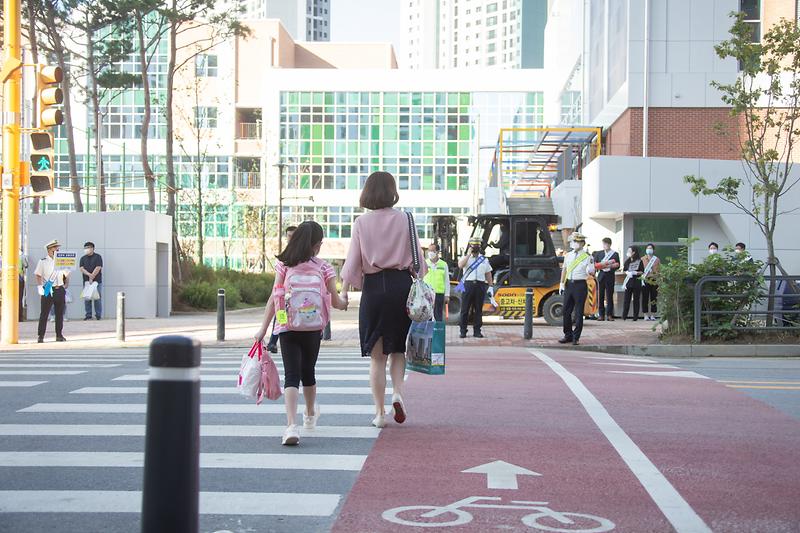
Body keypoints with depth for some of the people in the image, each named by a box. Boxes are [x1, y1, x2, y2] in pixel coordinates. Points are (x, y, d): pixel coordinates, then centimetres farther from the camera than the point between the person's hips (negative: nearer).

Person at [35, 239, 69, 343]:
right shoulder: (43, 262, 0)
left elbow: (66, 274, 18)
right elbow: (38, 276, -2)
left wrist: (66, 285, 5)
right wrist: (40, 286, -13)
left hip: (60, 290, 4)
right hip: (48, 290, -4)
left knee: (60, 313, 8)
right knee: (44, 314, -2)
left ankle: (59, 335, 17)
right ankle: (41, 336, 0)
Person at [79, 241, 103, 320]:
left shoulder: (98, 257, 1)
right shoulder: (83, 258, 13)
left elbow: (98, 268, -8)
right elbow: (81, 269, 2)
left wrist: (92, 277, -13)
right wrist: (89, 275, -15)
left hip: (97, 281, -4)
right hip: (86, 281, 4)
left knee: (97, 298, -4)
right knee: (87, 298, 1)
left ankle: (98, 315, 0)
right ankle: (88, 315, 6)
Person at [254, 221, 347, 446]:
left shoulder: (284, 265, 2)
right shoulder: (324, 267, 2)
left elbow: (274, 297, -1)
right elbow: (335, 301, 5)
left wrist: (263, 328, 2)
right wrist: (345, 303, 28)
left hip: (286, 327, -1)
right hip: (313, 328, 1)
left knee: (291, 376, -7)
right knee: (308, 373, 21)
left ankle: (291, 425, -25)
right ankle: (310, 415, 43)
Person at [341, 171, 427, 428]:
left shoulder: (362, 223, -2)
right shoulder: (406, 220, 1)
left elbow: (352, 261, -3)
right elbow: (417, 259, 2)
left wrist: (344, 292, 5)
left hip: (374, 287, -1)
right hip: (402, 284, 1)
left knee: (377, 354, 7)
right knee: (397, 348, 17)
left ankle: (380, 412, 8)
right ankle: (397, 392, -7)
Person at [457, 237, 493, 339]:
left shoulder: (484, 260, 16)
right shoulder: (465, 257, 8)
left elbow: (488, 274, 17)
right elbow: (460, 265, -15)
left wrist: (490, 286, 9)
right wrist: (469, 254, -11)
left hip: (480, 285, 2)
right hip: (468, 284, -2)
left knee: (478, 309, 4)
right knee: (465, 309, -2)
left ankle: (477, 331, 8)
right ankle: (463, 331, 2)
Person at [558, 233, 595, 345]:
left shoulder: (587, 257, -3)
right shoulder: (568, 256, 11)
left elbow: (592, 272, -2)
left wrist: (590, 271, -25)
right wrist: (562, 284, 13)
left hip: (580, 285, -5)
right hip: (569, 284, 5)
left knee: (578, 312, -1)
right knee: (566, 311, 7)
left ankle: (576, 337, 6)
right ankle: (568, 335, 19)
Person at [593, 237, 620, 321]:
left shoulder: (615, 254, 8)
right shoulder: (598, 253, 14)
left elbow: (617, 266, 3)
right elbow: (595, 265, 12)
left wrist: (610, 266, -13)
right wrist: (601, 265, -6)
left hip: (610, 276, -2)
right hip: (601, 275, 2)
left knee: (610, 296, -2)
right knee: (600, 296, -2)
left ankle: (609, 314, 1)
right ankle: (601, 314, 3)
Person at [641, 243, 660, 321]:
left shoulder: (657, 260, 10)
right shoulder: (642, 259, 9)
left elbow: (659, 271, 8)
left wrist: (660, 282, -1)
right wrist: (642, 275, -8)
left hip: (654, 282, 1)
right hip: (645, 281, -1)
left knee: (654, 299, 2)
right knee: (645, 299, -2)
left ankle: (652, 315, 7)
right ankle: (646, 315, 2)